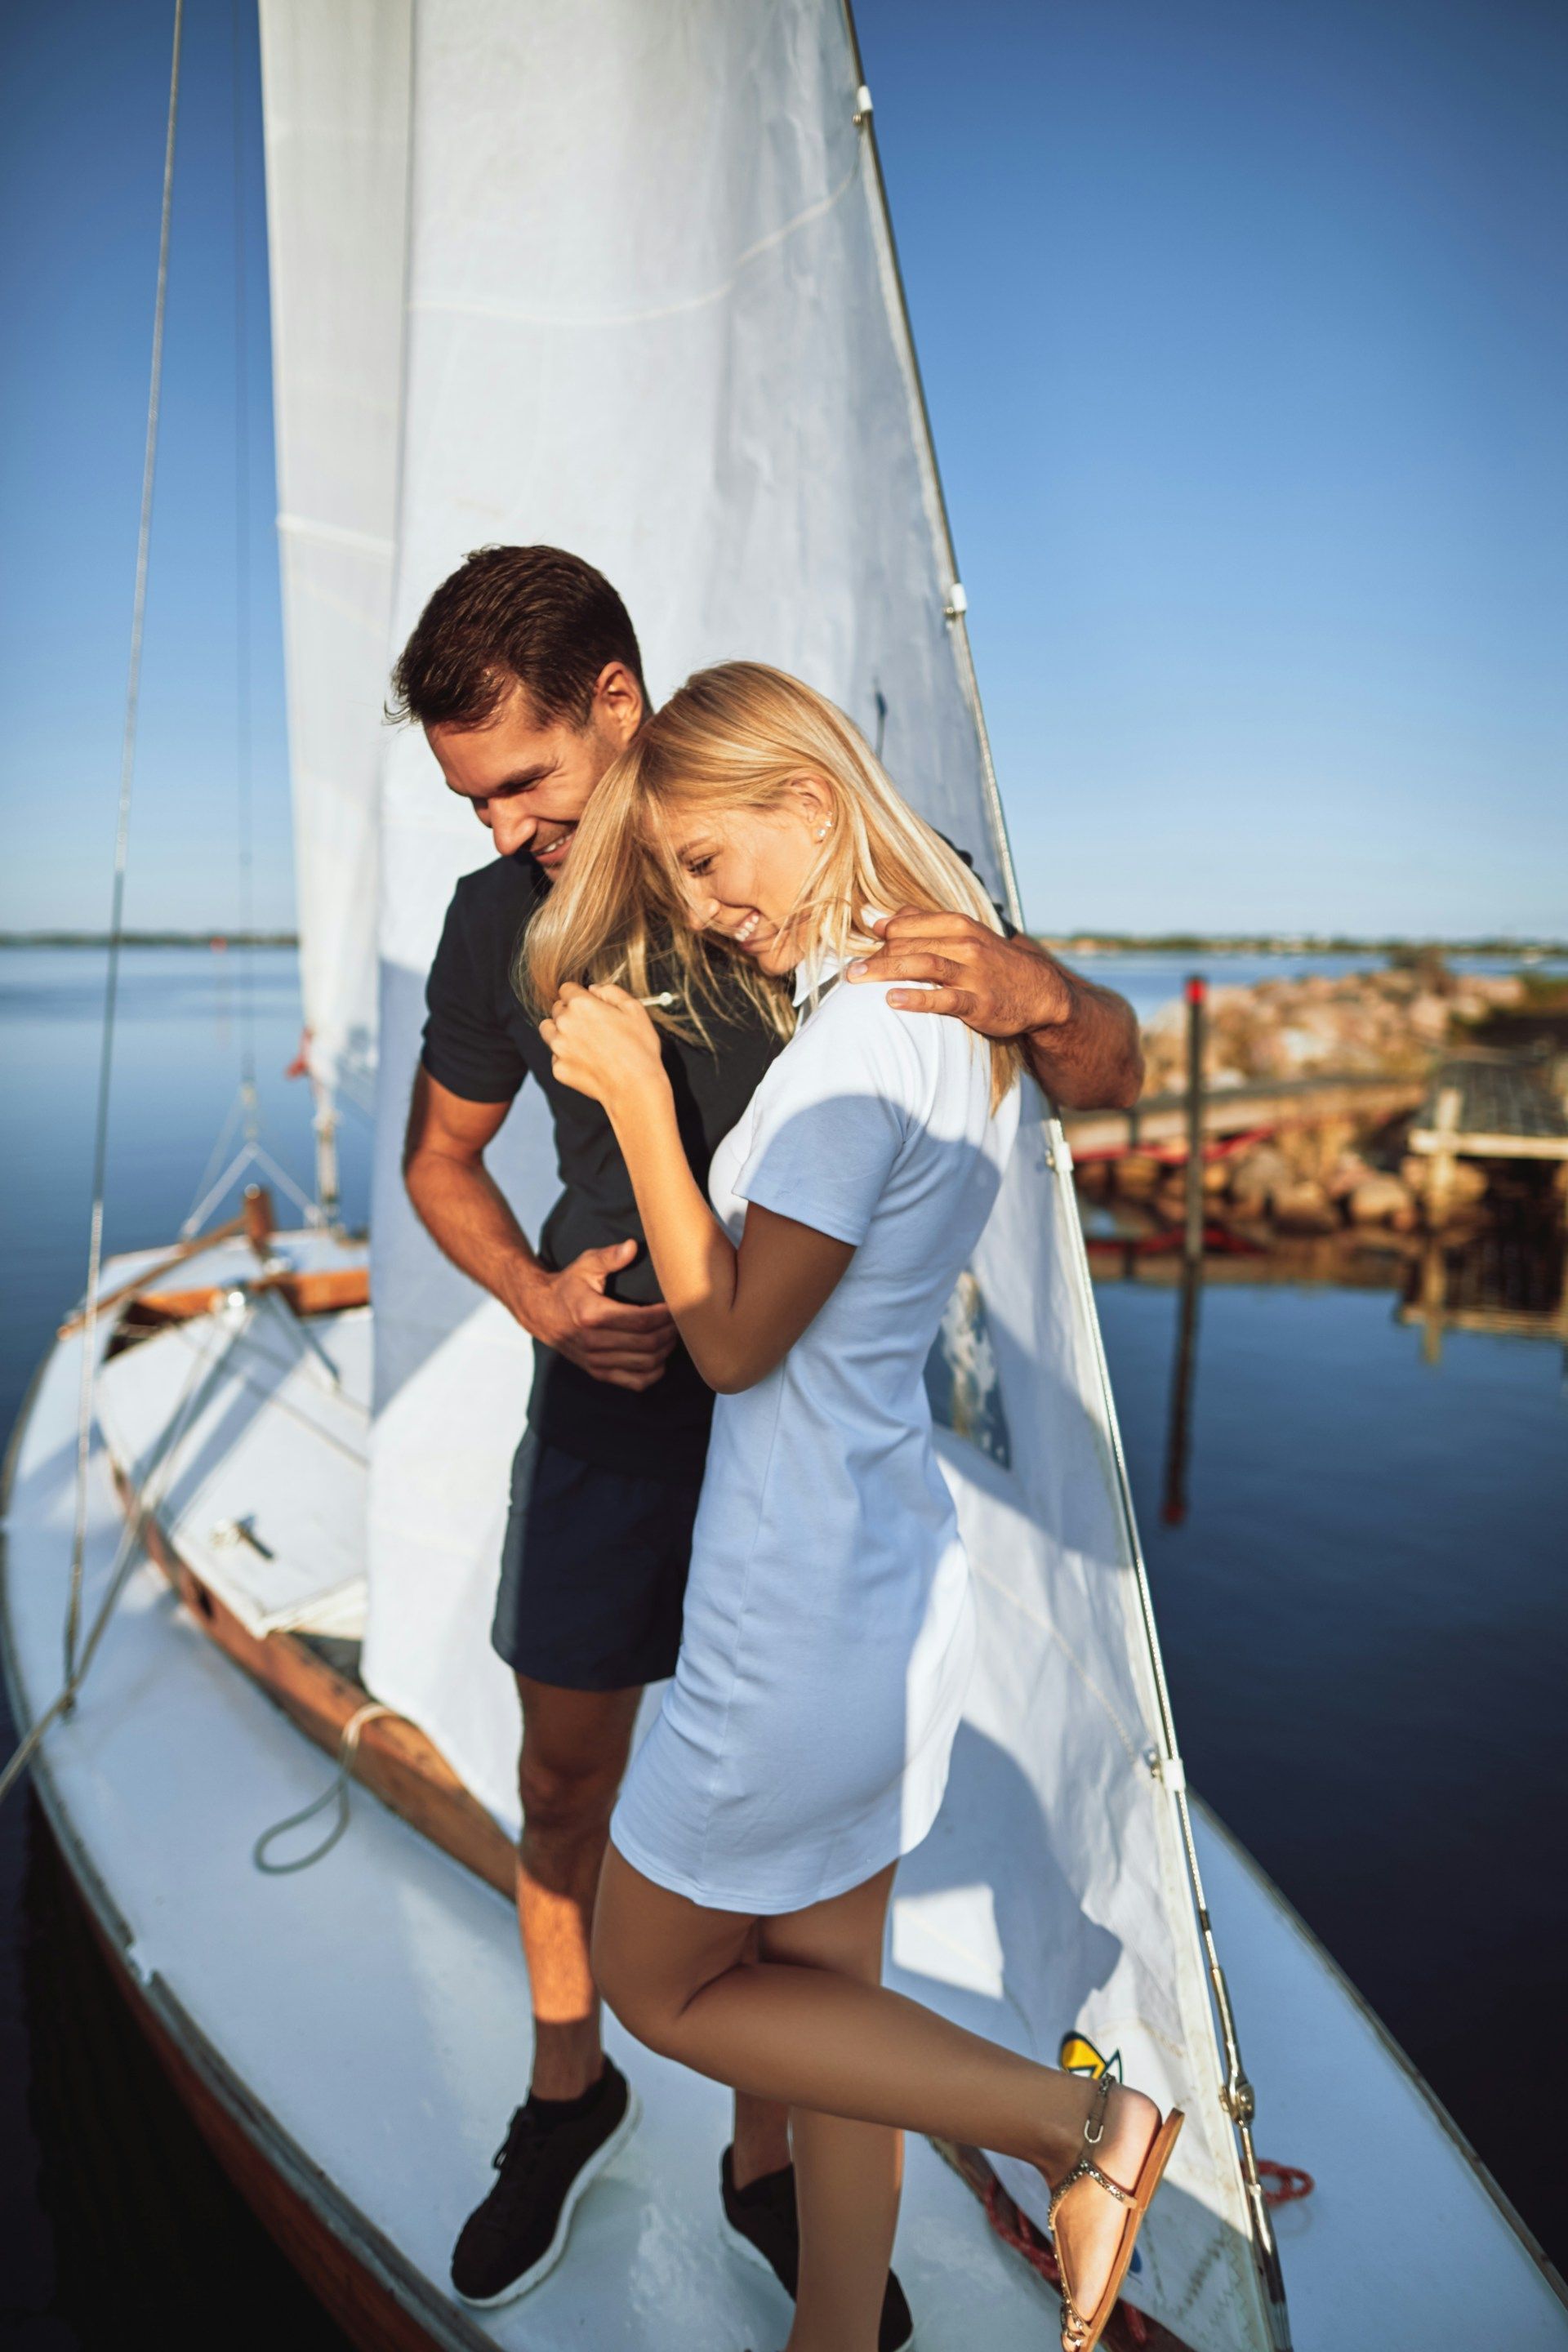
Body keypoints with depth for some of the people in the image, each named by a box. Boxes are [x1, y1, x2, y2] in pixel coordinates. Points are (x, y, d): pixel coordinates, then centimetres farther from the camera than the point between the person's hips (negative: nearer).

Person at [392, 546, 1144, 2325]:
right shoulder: (501, 920, -7)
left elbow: (1109, 1077, -11)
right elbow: (442, 1152, 9)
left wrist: (1038, 995, -35)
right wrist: (536, 1297, -9)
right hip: (616, 1393, 2)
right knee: (565, 1778, 15)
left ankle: (765, 2160, 37)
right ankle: (568, 2091, 44)